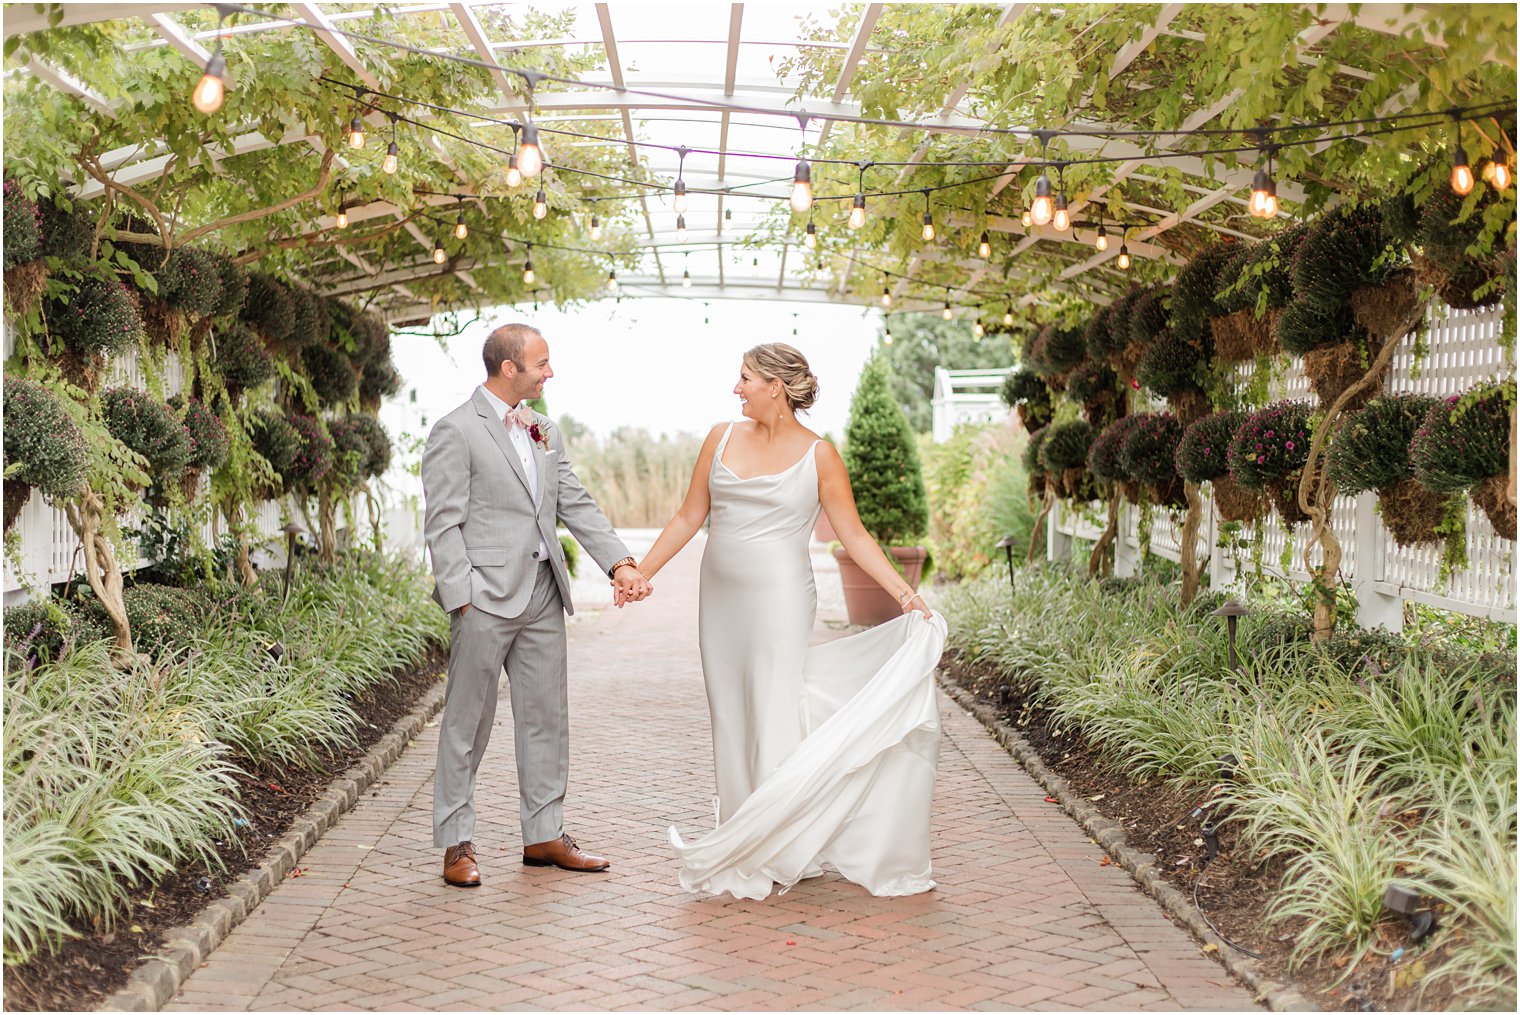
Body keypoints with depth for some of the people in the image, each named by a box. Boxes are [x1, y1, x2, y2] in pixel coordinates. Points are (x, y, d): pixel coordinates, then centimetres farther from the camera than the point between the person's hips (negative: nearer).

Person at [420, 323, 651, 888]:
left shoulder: (543, 430, 14)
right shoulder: (456, 432, -9)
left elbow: (575, 503, 12)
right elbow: (443, 526, -11)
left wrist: (619, 562, 1)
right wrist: (463, 601, -17)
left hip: (543, 596, 7)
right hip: (487, 597, -7)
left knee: (546, 719, 12)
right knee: (468, 723, 3)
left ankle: (544, 835, 24)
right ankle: (456, 844, 14)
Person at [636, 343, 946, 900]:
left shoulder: (818, 455, -5)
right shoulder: (722, 438, 6)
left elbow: (854, 535, -3)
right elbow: (689, 517, 12)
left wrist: (906, 593, -11)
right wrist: (640, 572, 8)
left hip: (779, 598, -5)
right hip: (722, 598, 5)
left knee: (774, 718, -4)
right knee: (731, 718, 8)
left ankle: (778, 856, 7)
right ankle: (739, 848, 19)